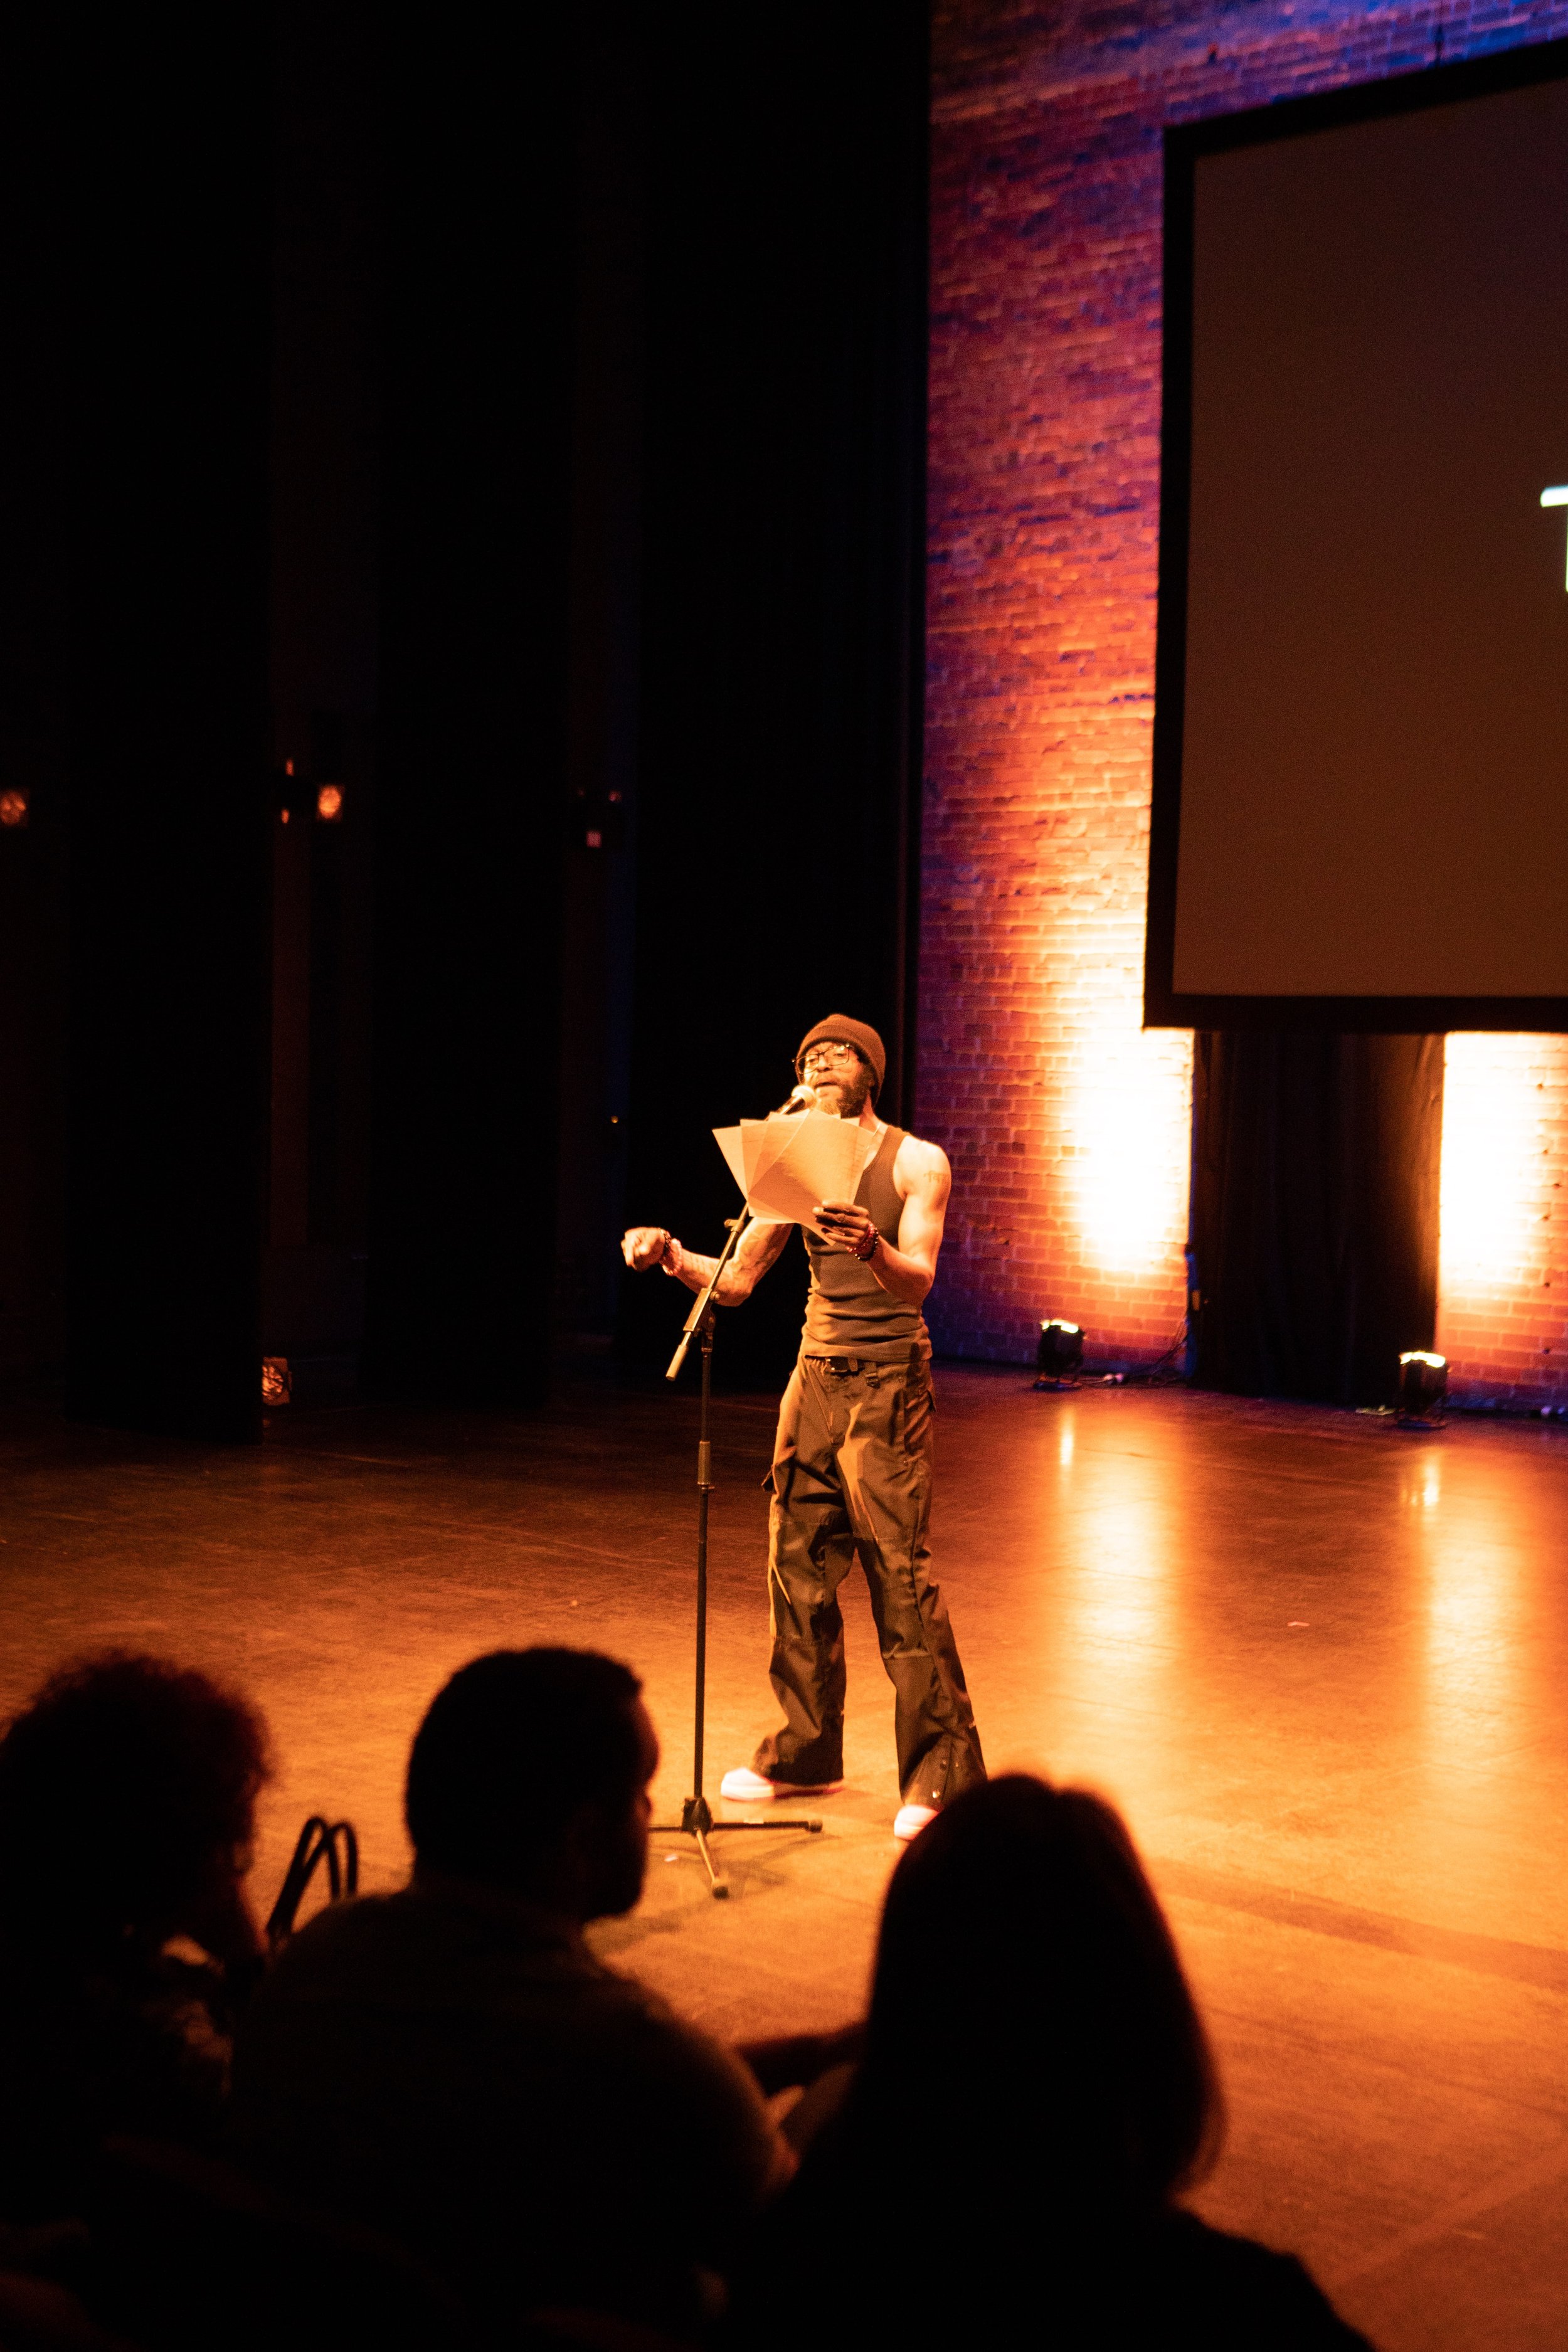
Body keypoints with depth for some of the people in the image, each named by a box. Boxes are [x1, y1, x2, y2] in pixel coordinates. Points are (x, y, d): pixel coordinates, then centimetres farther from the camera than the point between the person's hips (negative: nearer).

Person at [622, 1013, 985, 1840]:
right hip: (815, 1376, 5)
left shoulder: (916, 1162, -4)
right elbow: (737, 1280, 10)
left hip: (887, 1380, -5)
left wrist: (873, 1250, -39)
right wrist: (674, 1257, -9)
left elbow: (919, 1279, -18)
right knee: (798, 1568, 7)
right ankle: (806, 1754, 21)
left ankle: (941, 1773, -5)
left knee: (900, 1572, -10)